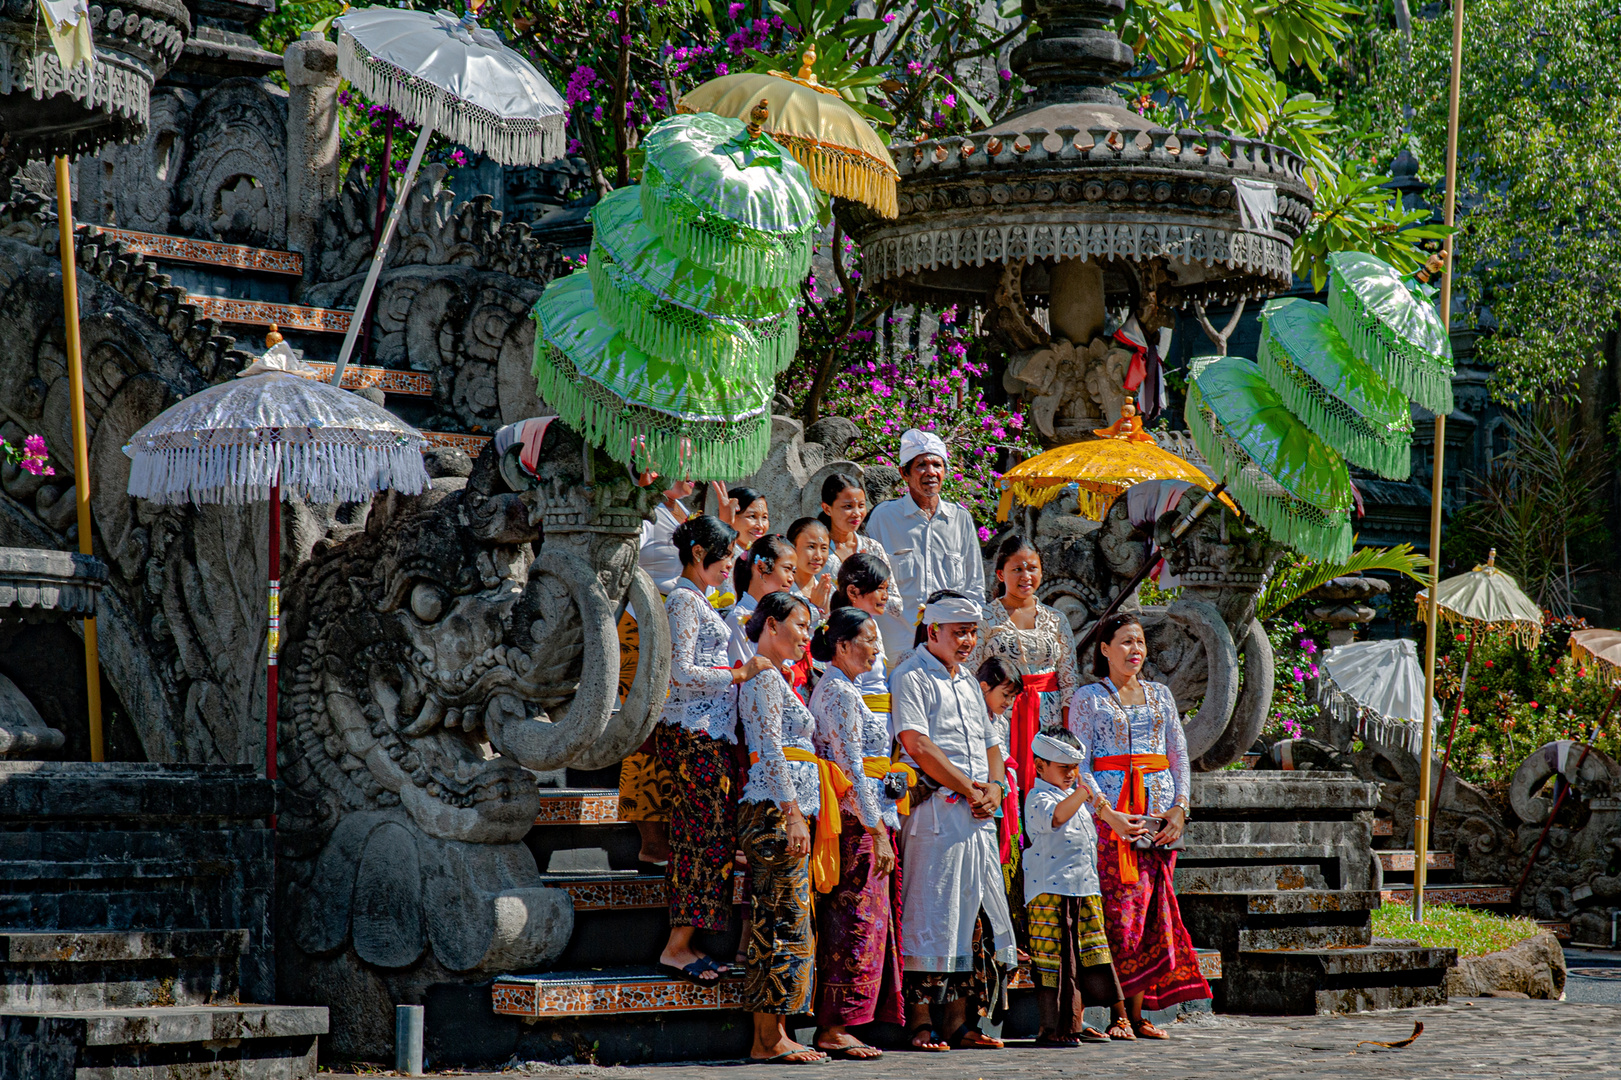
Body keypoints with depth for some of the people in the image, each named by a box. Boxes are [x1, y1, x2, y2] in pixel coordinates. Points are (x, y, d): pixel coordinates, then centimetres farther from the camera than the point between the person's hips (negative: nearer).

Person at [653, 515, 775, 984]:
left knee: (697, 836, 7)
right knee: (709, 836, -10)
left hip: (706, 734, 10)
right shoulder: (685, 600, -10)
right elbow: (682, 672, -18)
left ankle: (681, 946, 7)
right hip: (695, 734, -10)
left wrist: (740, 672, 16)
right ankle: (677, 947, -9)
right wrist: (739, 674, -15)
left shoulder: (697, 601, 20)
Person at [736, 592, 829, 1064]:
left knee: (776, 924, 7)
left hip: (785, 810, 10)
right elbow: (770, 750, -16)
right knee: (786, 923, -11)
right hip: (775, 809, -10)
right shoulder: (763, 676, -8)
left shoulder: (773, 678, 23)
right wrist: (793, 815, -21)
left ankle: (772, 1035, 7)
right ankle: (769, 1039, -10)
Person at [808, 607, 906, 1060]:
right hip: (858, 821, -10)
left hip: (861, 821, 10)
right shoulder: (840, 692, -12)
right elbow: (852, 768, -19)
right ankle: (834, 1028, -8)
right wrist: (877, 830, -20)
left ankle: (834, 1026, 10)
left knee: (858, 922, 10)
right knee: (858, 921, -9)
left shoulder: (836, 690, 20)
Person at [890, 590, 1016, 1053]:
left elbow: (989, 745, 24)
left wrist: (994, 788, 3)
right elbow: (917, 744, -15)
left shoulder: (968, 683, 23)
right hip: (936, 811, -8)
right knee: (931, 914, -9)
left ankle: (959, 1021, 8)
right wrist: (968, 789, -13)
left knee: (977, 917, 4)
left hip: (977, 814, 8)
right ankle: (921, 1022, -7)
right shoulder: (911, 677, -4)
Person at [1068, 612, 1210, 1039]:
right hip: (1110, 813, -4)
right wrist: (1108, 812, -15)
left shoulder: (1159, 695, 16)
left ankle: (1138, 1013, 2)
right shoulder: (1088, 698, 3)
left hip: (1159, 811, 4)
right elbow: (1079, 765, -3)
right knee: (1119, 907, -10)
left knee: (1152, 908, 0)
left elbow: (1179, 756, 14)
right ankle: (1120, 1015, -8)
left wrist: (1179, 809, 0)